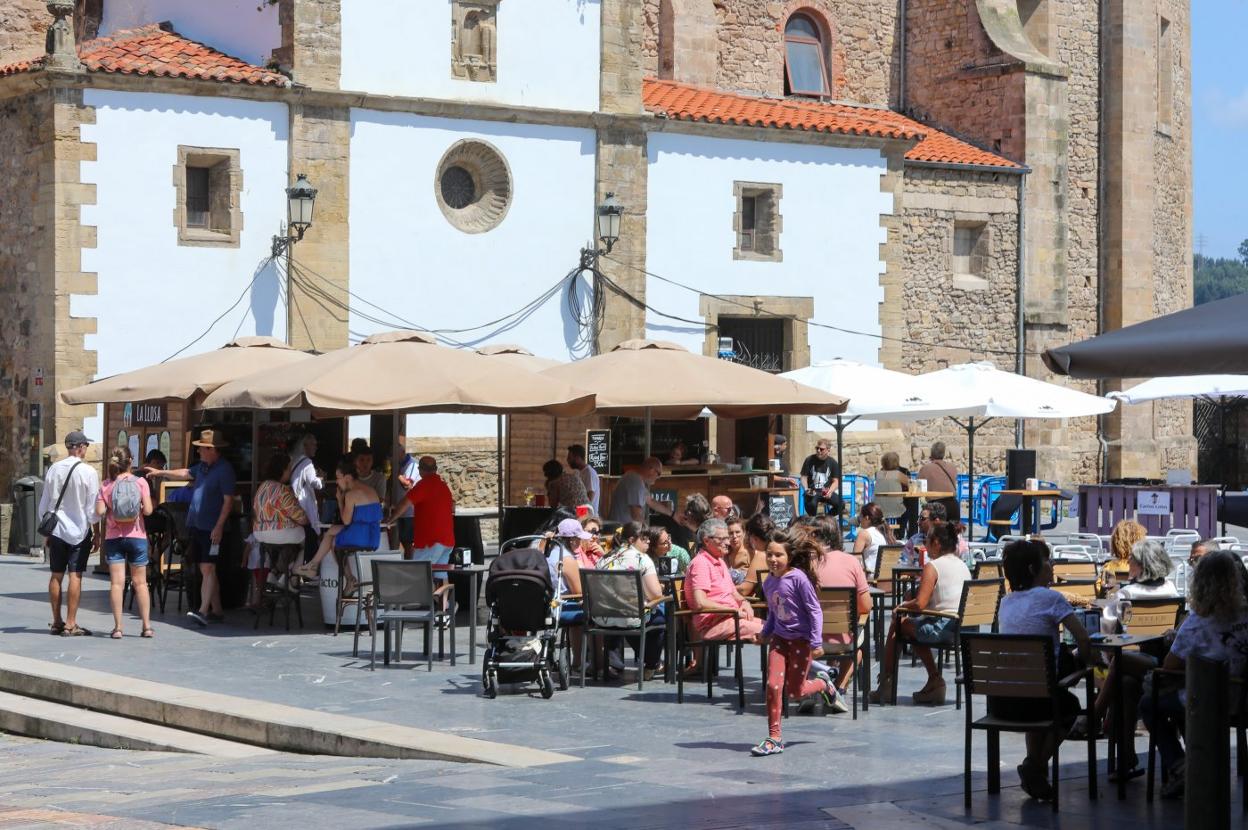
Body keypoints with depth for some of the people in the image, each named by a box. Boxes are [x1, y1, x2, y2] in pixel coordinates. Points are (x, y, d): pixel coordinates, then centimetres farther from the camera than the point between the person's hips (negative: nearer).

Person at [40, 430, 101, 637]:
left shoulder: (54, 469, 4)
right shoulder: (87, 472, -10)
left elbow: (44, 504, 10)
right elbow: (92, 507, -9)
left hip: (56, 529, 5)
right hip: (79, 530, -5)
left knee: (56, 575, 10)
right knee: (75, 576, -4)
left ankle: (57, 622, 15)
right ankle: (71, 624, -6)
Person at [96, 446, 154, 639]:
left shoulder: (107, 485, 0)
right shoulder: (140, 482, -3)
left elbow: (99, 511, -8)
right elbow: (148, 510, -10)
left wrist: (110, 510, 12)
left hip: (113, 537, 0)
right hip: (136, 536, 0)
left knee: (116, 582, -2)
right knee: (140, 582, 8)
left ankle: (117, 627, -8)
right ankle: (147, 626, 7)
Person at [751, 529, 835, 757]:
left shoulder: (799, 579, -18)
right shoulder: (769, 583, 2)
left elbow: (815, 610, -15)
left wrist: (816, 642, -18)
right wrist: (765, 633, 13)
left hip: (801, 638, -5)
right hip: (779, 637, 5)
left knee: (796, 691, 3)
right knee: (773, 685, -8)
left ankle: (823, 684, 36)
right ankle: (774, 738, -1)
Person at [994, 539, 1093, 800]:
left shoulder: (1006, 601, 14)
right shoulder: (1050, 598, -6)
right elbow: (1084, 640, -9)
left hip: (997, 700, 6)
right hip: (1033, 699, -5)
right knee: (1069, 705, 28)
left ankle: (1034, 764, 28)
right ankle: (1036, 765, 14)